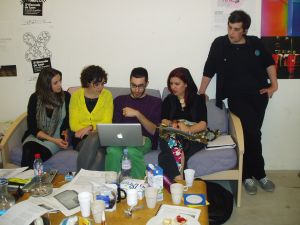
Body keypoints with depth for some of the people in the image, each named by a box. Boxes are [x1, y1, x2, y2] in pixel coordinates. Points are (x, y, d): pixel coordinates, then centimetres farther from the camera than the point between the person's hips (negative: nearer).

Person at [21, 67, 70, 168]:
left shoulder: (66, 96, 0)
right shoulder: (35, 98, -1)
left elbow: (68, 120, 10)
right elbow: (32, 127, -4)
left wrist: (64, 133, -11)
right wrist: (53, 140, -15)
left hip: (58, 137, -1)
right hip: (37, 136, 1)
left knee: (39, 154, -31)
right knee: (29, 151, -33)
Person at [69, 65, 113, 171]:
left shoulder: (107, 95, 2)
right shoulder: (76, 95, 3)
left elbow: (107, 123, -3)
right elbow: (73, 124, 1)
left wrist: (90, 127, -19)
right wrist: (85, 131, -17)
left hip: (100, 137, 1)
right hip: (81, 139, 0)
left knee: (94, 139, -37)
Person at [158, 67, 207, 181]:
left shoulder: (198, 99, 14)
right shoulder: (168, 100, 22)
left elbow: (203, 124, 1)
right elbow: (163, 121, 8)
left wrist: (188, 129, -19)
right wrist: (172, 124, -15)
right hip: (172, 135, 1)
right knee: (172, 143, -37)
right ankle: (179, 180, -44)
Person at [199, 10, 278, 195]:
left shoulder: (256, 43, 3)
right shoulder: (219, 44, -3)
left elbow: (269, 63, 17)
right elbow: (209, 71, 3)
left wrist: (274, 85, 8)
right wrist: (200, 94, 6)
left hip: (259, 95, 3)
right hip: (237, 97, -3)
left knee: (251, 134, 3)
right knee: (253, 134, -17)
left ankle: (248, 174, 20)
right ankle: (259, 173, 4)